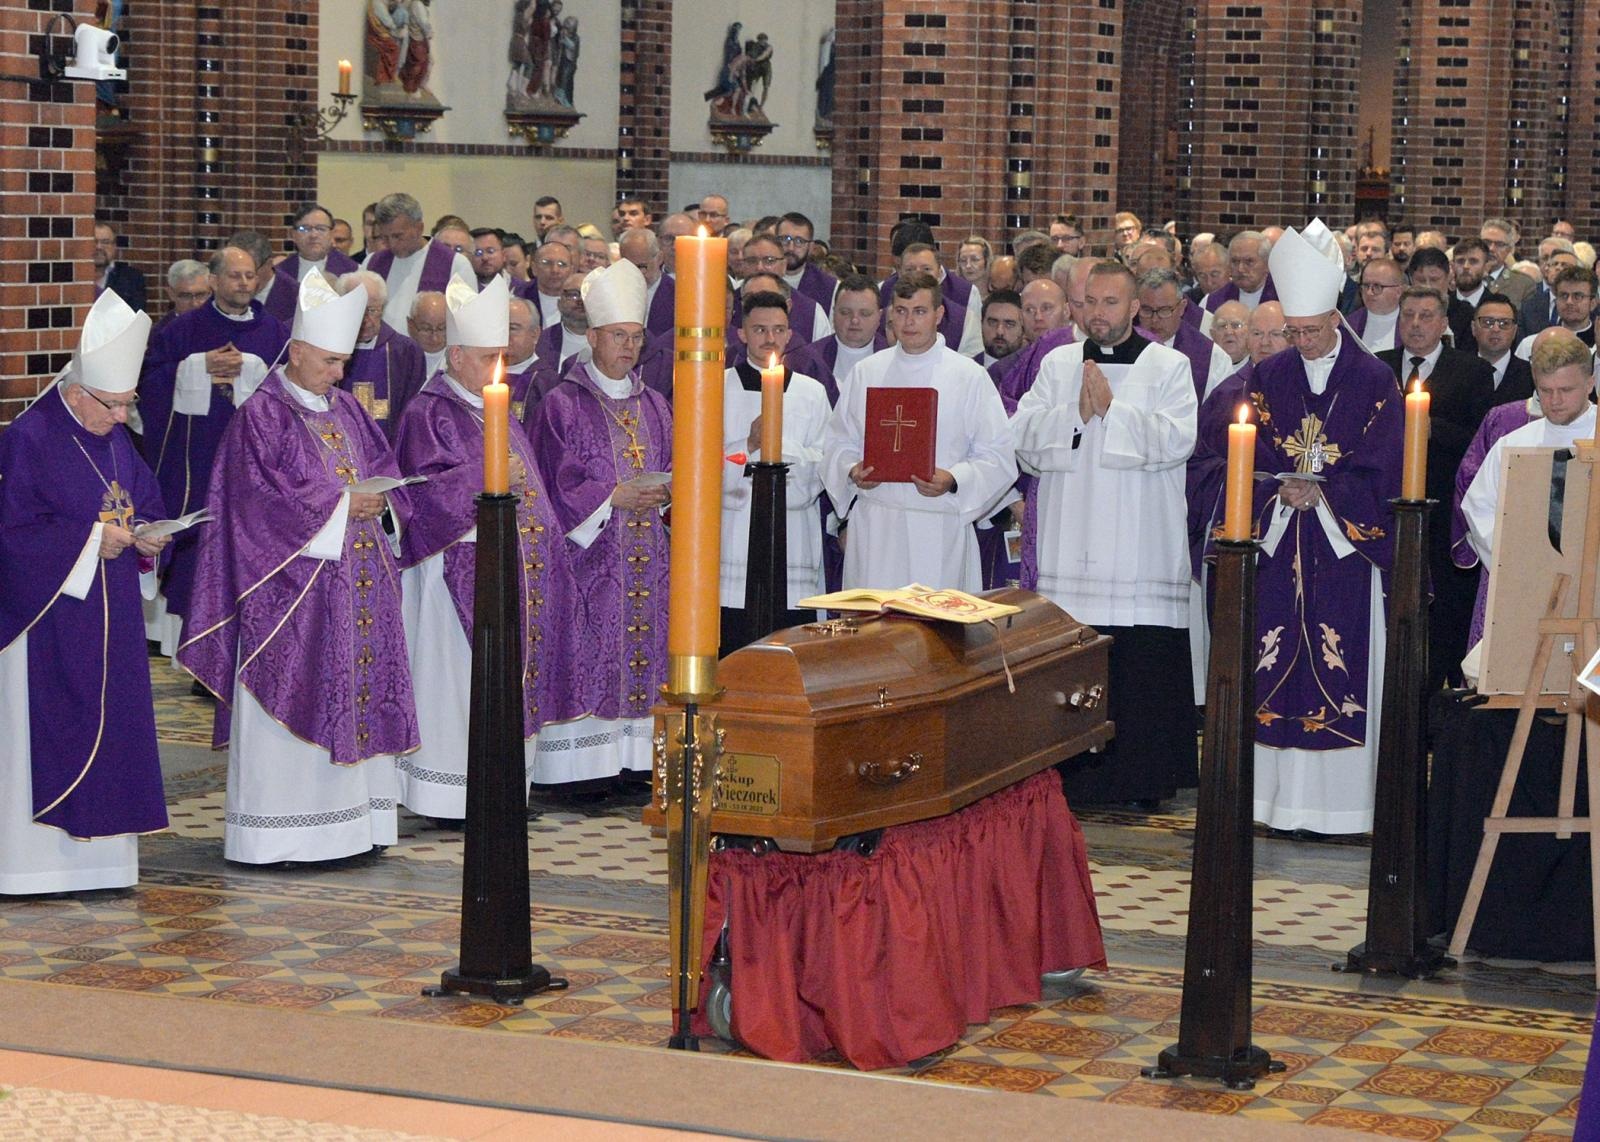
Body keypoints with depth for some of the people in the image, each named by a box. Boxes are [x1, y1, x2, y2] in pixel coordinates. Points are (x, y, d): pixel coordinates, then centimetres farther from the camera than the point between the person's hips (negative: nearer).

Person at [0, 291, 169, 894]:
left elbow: (145, 501, 17)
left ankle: (95, 854, 16)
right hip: (49, 613, -8)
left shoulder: (115, 439, 10)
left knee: (109, 723, 9)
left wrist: (143, 536, -4)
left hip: (107, 613, 8)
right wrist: (90, 539, -20)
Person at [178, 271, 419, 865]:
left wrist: (380, 501, -6)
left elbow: (381, 465, 17)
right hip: (292, 582, -7)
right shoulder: (262, 414, -8)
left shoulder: (346, 409, 15)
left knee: (357, 688, 7)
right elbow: (264, 494, -16)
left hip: (357, 581, 8)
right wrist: (342, 504, -16)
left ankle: (350, 814, 12)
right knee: (294, 696, -7)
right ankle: (281, 831, -4)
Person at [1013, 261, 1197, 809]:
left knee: (1141, 665, -4)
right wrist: (1076, 412, -11)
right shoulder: (1058, 364, 14)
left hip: (1140, 546, -2)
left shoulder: (1169, 367, 5)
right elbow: (1024, 436, 3)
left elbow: (1177, 440, -9)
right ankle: (1070, 777, 9)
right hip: (1068, 545, 2)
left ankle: (1144, 780, 4)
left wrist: (1112, 409, -12)